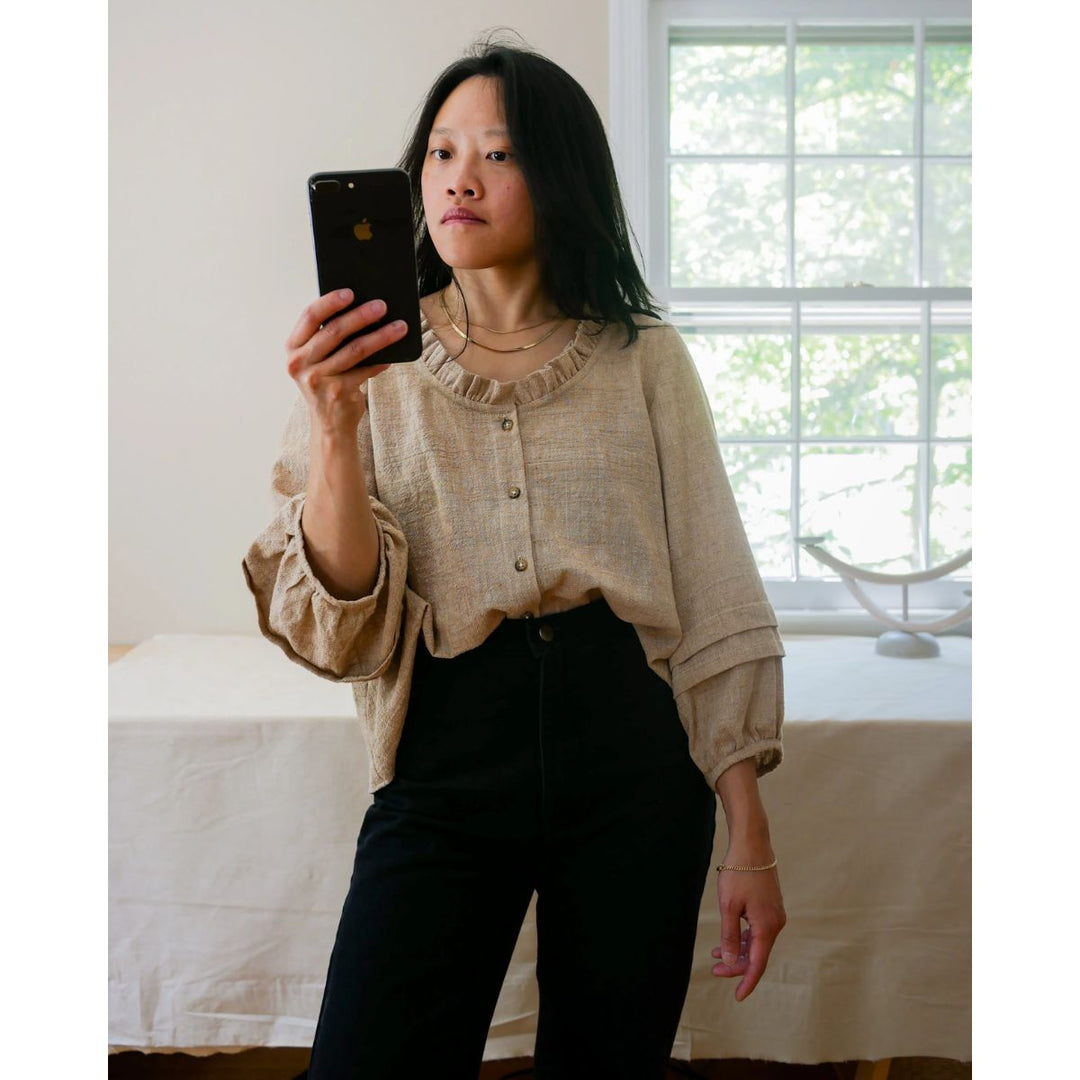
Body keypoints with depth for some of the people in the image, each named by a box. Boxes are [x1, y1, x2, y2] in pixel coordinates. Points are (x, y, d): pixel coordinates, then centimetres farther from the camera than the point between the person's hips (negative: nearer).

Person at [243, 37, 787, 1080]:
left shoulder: (643, 358, 5)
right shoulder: (372, 364, 4)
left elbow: (715, 603, 4)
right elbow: (340, 632, -5)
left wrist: (749, 837, 0)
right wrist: (335, 424, -19)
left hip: (634, 757, 1)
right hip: (445, 765, 0)